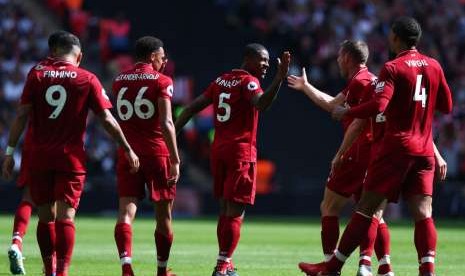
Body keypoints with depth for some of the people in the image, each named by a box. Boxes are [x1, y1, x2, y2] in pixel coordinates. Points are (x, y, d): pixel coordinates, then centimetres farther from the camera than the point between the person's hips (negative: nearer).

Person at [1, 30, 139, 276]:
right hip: (71, 158, -2)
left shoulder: (37, 74, 2)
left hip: (39, 156, 2)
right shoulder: (87, 80, -1)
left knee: (45, 217, 11)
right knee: (65, 217, -4)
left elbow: (22, 115, -3)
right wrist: (128, 150, 9)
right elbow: (107, 120, -1)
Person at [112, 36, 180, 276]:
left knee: (126, 211, -6)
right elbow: (166, 123, -14)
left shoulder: (119, 81, 10)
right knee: (164, 215, 11)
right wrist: (175, 160, -14)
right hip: (156, 152, -3)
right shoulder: (161, 82, -6)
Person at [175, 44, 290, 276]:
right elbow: (261, 103, -29)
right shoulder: (248, 82, -9)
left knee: (225, 208, 14)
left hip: (218, 151, 7)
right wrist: (279, 79, -36)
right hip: (241, 152, -7)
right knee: (235, 211, -7)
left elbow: (193, 107, 14)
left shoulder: (221, 81, 13)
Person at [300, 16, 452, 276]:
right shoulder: (434, 66, 9)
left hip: (397, 146, -5)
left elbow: (378, 105, -19)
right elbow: (447, 106, 16)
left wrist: (346, 112, -6)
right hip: (425, 149, 5)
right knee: (423, 212, -2)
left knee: (366, 206, -1)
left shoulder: (393, 68, -8)